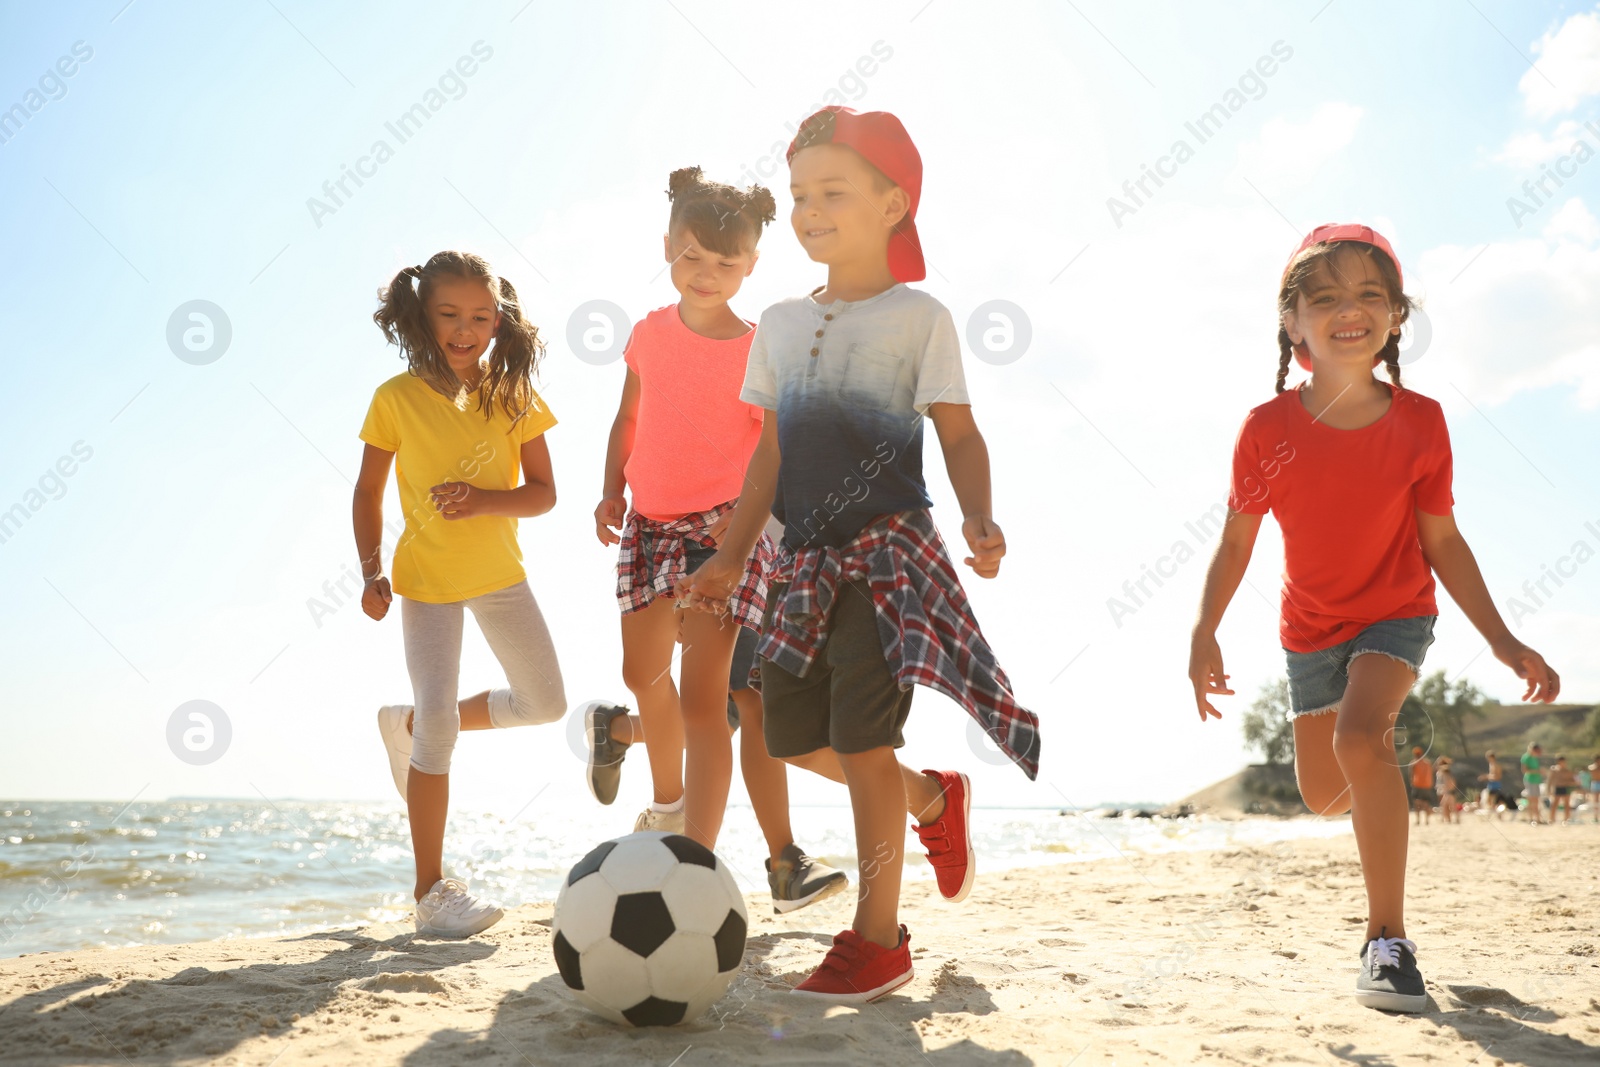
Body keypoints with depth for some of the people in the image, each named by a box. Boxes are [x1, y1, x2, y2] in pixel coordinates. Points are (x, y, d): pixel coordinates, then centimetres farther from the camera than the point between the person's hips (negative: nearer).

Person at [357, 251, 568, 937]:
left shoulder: (512, 395, -4)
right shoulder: (397, 398, -9)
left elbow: (544, 492, -5)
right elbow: (368, 490, -1)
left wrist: (483, 500, -23)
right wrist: (372, 571, -11)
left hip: (500, 573, 4)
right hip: (427, 579, -4)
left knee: (545, 703, 9)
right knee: (439, 726, -10)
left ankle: (409, 724, 29)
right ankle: (431, 891, 1)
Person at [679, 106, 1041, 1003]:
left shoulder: (919, 317, -2)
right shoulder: (781, 324, 14)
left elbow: (959, 431, -4)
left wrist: (978, 518, -22)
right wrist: (732, 556, 15)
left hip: (889, 549, -6)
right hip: (807, 560, 6)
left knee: (861, 740, -7)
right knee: (795, 736, 7)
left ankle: (878, 938, 8)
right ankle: (934, 799, 34)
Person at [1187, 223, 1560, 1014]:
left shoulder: (1419, 423, -16)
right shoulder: (1268, 430, -17)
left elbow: (1443, 541, -7)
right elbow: (1236, 539, -9)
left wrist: (1502, 640, -9)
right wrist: (1204, 632, -20)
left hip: (1396, 614, -2)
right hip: (1311, 628, 2)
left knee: (1360, 737, -30)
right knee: (1323, 796, 10)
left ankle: (1387, 939, -19)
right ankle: (1378, 787, 51)